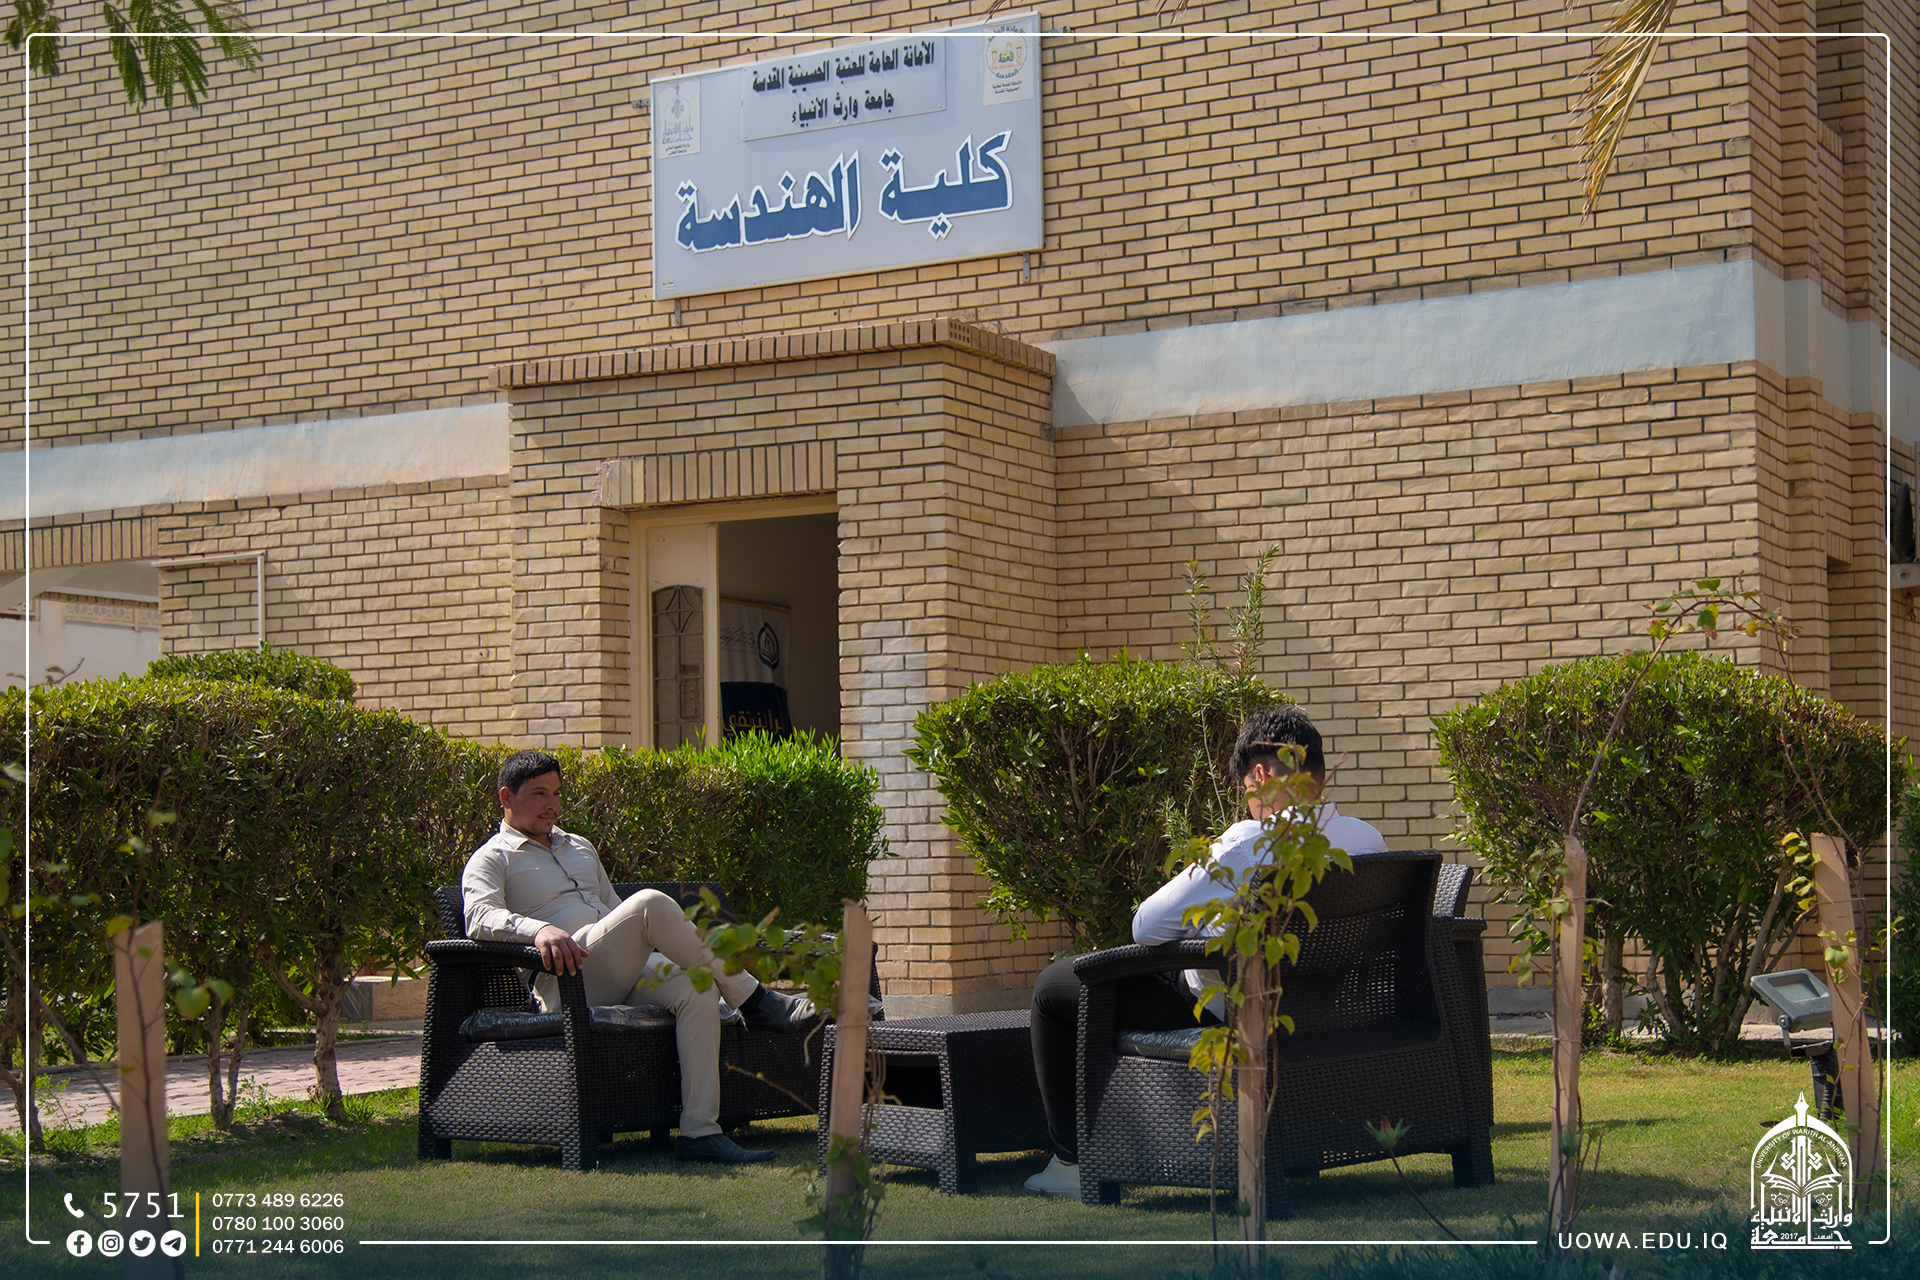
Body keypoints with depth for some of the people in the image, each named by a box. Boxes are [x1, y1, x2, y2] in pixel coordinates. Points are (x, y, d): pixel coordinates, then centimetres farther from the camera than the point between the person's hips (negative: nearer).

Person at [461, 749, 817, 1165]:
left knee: (698, 990, -27)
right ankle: (755, 1000, -21)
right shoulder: (491, 860, 9)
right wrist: (537, 930, -32)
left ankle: (700, 1132, -34)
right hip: (566, 980, -7)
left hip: (624, 973, 7)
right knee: (653, 903, -30)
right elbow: (481, 916, -12)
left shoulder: (580, 848, 32)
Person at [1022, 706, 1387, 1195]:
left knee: (1053, 985, 12)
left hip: (1223, 1013, -8)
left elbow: (1146, 928, -20)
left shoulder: (1249, 844, -26)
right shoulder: (1369, 840, -6)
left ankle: (1073, 1163, 17)